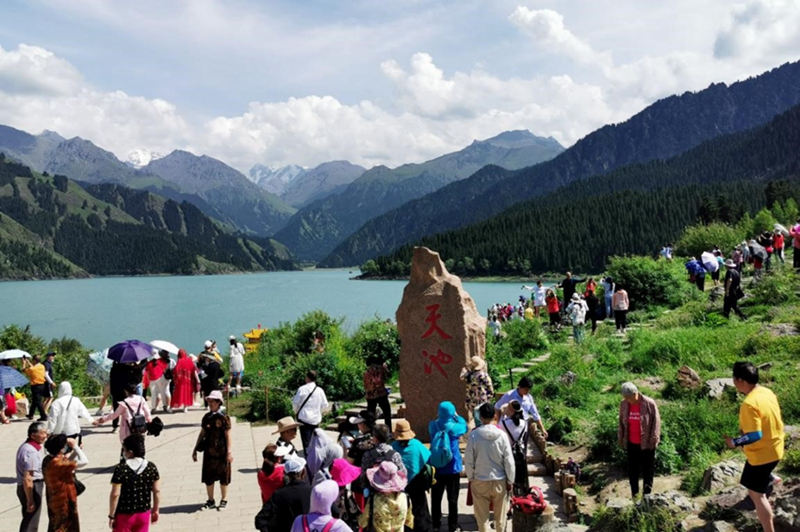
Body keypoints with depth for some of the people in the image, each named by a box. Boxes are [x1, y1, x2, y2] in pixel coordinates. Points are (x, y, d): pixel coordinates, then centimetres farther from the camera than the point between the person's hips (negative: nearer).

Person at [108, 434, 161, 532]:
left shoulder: (120, 469, -17)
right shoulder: (151, 467, -5)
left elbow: (115, 494, -17)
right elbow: (157, 491, 0)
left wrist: (111, 516, -7)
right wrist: (155, 510, 12)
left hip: (124, 515, -3)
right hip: (144, 514, 3)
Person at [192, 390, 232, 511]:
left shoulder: (223, 417, -11)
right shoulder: (206, 417, 5)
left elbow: (228, 435, -10)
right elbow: (202, 433, 12)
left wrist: (229, 451, -13)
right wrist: (196, 449, 13)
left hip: (221, 452, -5)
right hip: (209, 451, 5)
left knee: (223, 478, 7)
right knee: (208, 477, 11)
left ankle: (224, 500, 21)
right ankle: (210, 501, 24)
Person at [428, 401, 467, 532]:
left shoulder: (432, 425, -8)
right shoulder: (453, 427, -19)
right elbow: (464, 426, 1)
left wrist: (441, 416, 3)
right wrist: (456, 416, 9)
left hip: (436, 467, 4)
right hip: (452, 468, -4)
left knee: (436, 497, 16)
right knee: (452, 499, 10)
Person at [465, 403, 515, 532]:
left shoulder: (474, 435, -13)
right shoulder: (501, 435, -10)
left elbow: (468, 460, -8)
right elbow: (509, 461, -6)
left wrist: (470, 478, 7)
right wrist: (510, 481, 6)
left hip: (480, 481, -1)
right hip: (499, 481, 1)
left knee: (482, 515, 10)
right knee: (500, 515, 17)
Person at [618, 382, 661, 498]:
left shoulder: (649, 404, -16)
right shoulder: (623, 404, -5)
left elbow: (656, 422, -9)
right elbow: (621, 422, 6)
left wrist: (653, 440, -11)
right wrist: (620, 439, 8)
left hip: (646, 444, -4)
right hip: (631, 444, 4)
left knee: (647, 470, 8)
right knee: (632, 471, 13)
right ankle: (634, 494, 26)